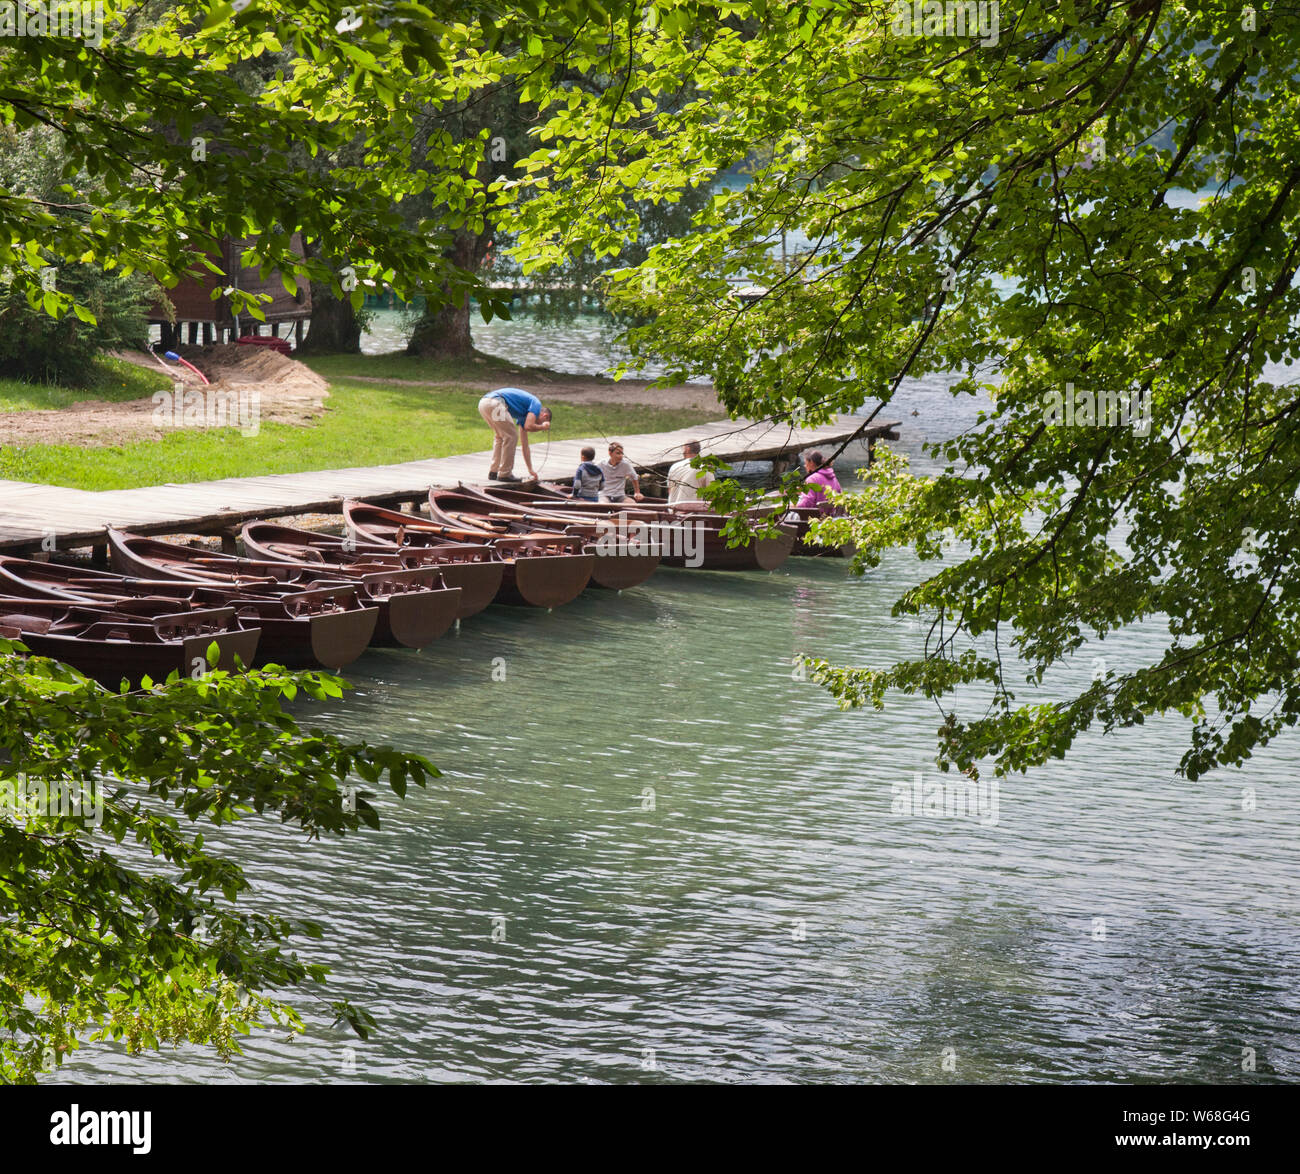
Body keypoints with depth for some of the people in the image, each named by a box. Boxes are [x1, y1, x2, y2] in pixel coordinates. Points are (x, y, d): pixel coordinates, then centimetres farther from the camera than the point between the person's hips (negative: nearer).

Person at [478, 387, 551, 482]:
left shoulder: (523, 416, 31)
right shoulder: (536, 404, 9)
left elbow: (524, 445, 36)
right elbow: (528, 426, -7)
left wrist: (531, 471, 40)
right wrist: (543, 427, 15)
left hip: (483, 403, 9)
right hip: (495, 402, -9)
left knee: (499, 437, 25)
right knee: (510, 437, 2)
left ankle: (493, 473, 25)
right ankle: (504, 474, 6)